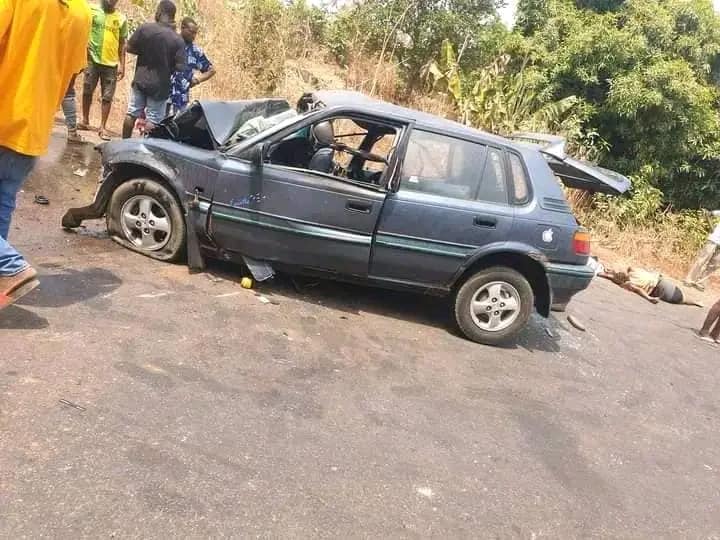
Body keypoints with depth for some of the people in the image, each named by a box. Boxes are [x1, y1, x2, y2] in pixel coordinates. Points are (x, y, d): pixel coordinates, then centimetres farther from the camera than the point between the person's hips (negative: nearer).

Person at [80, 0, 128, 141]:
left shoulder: (121, 18, 5)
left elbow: (122, 43, 9)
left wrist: (122, 64, 5)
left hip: (111, 63, 1)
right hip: (92, 60, -1)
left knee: (107, 97, 2)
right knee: (87, 91, 9)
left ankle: (103, 127, 9)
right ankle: (85, 120, 23)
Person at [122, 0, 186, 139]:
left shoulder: (145, 28, -7)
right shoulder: (178, 40, -11)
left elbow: (129, 48, -2)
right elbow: (179, 67, -12)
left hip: (140, 80, 3)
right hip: (160, 85, -3)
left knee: (132, 114, 15)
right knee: (153, 120, 4)